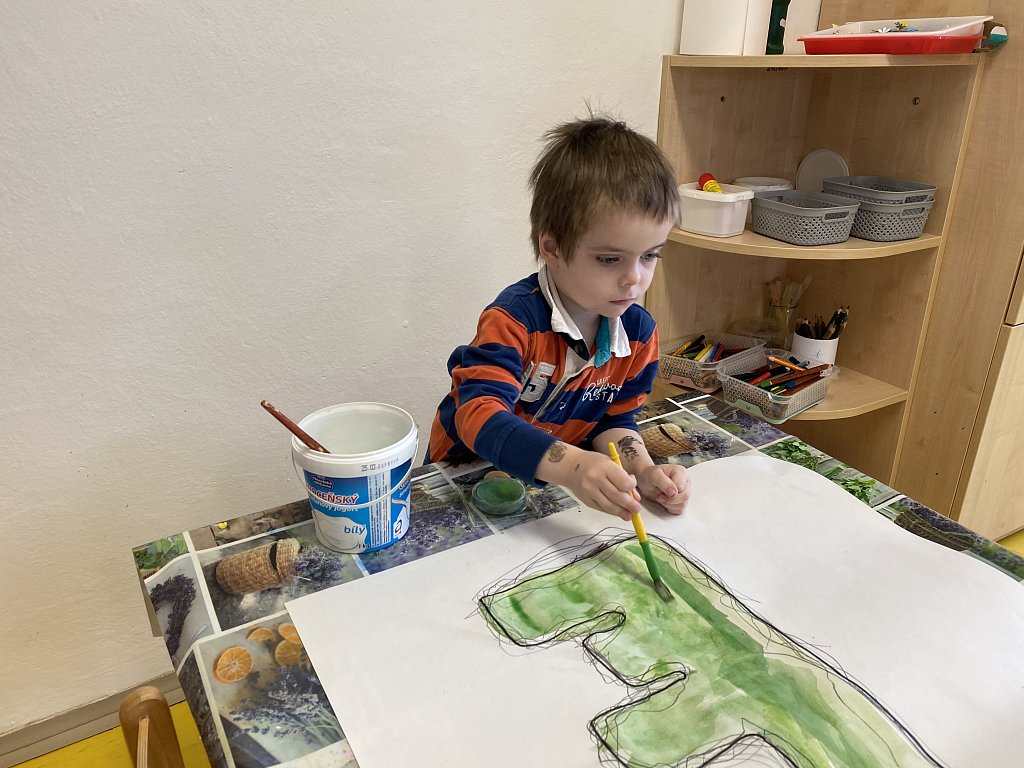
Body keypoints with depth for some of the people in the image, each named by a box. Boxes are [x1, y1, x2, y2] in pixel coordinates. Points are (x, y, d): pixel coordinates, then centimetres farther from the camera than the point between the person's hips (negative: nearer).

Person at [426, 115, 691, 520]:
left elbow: (614, 420, 2)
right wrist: (570, 466, -52)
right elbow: (479, 415, -38)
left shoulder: (638, 331, -6)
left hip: (550, 487, 5)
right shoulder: (514, 319, -26)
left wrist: (643, 470, -19)